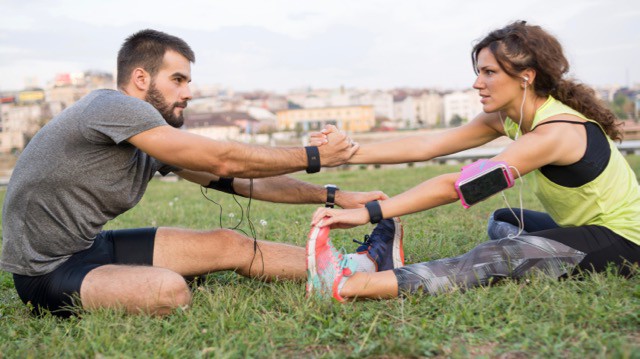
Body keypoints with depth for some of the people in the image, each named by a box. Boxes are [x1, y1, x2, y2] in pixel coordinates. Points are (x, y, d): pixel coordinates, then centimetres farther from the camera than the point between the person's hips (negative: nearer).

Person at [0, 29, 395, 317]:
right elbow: (226, 161, -23)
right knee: (171, 290, -36)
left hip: (92, 246, 7)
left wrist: (334, 197, 1)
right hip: (45, 272, -7)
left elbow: (246, 181, 2)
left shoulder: (161, 142, 3)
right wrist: (314, 156, -14)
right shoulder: (113, 107, -22)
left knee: (230, 244, -2)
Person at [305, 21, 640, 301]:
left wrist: (368, 212, -37)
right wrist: (349, 152, -15)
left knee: (495, 257, -27)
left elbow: (456, 186, -35)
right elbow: (427, 145, -8)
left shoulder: (555, 132, -27)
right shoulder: (506, 118, -2)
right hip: (585, 227, 9)